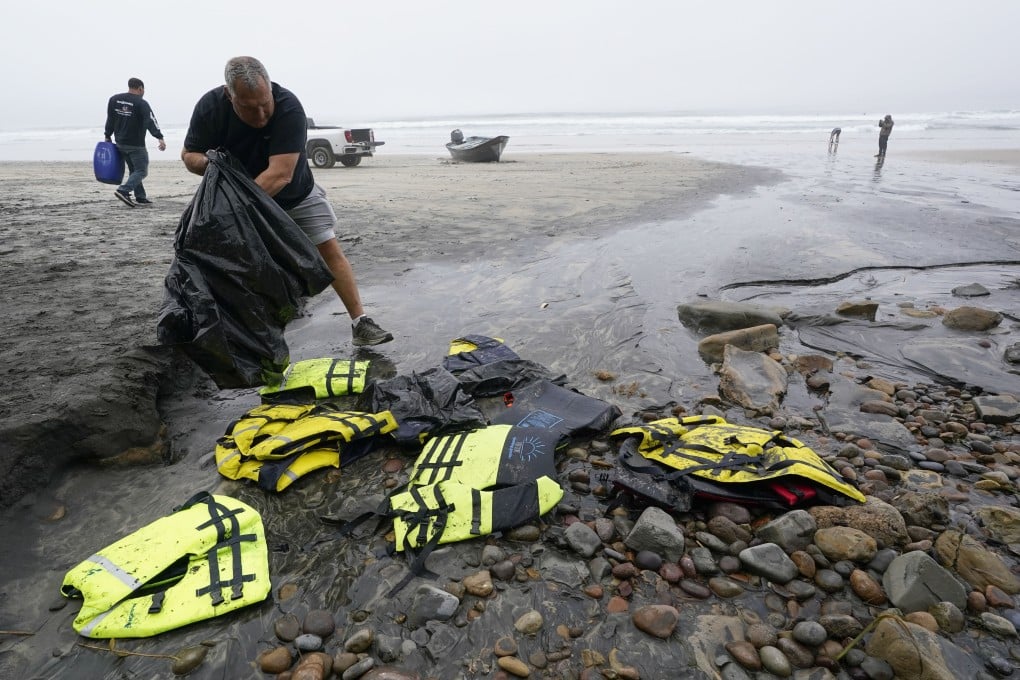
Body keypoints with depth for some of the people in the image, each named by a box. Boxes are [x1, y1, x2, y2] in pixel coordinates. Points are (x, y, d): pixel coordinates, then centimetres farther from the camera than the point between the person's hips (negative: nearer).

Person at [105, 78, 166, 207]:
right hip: (136, 145, -7)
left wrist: (108, 136, 23)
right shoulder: (141, 103, -11)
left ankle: (140, 197, 12)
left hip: (120, 143, 7)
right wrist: (160, 138, -32)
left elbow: (110, 120, 14)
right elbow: (151, 121, -23)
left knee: (134, 170, 15)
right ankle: (124, 190, -20)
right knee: (141, 171, -3)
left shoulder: (114, 99, 10)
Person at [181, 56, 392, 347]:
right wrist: (207, 163, -33)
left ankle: (360, 323, -4)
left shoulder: (288, 107, -32)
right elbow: (188, 154, -9)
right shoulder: (210, 107, -21)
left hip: (296, 195, -2)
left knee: (330, 248, -9)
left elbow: (280, 174, -39)